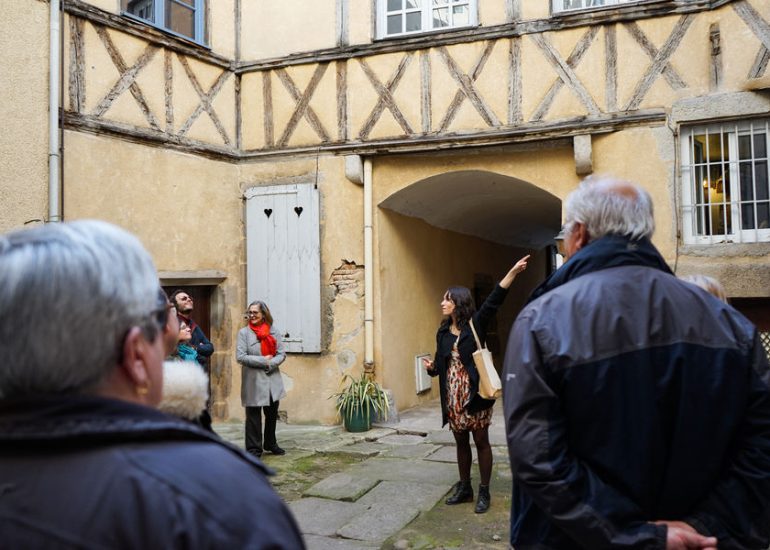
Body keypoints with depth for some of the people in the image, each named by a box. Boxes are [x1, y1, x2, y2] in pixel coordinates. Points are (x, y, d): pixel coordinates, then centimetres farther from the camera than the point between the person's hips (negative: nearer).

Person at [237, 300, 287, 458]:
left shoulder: (273, 332, 5)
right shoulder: (244, 332, -3)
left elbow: (281, 354, 1)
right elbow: (240, 356, -12)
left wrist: (270, 364, -16)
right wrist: (263, 361, -15)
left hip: (272, 380, 4)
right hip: (253, 381, -4)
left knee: (272, 415, 16)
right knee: (253, 417, 2)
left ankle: (270, 444, 33)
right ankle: (254, 449, 11)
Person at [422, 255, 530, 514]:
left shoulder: (475, 324, -6)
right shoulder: (443, 332, 9)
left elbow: (494, 300, -19)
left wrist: (513, 272, -30)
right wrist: (431, 367, -7)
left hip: (475, 394, -5)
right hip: (453, 397, 5)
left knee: (481, 441, 5)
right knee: (461, 442, 15)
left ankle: (484, 492, 15)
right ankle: (464, 487, 27)